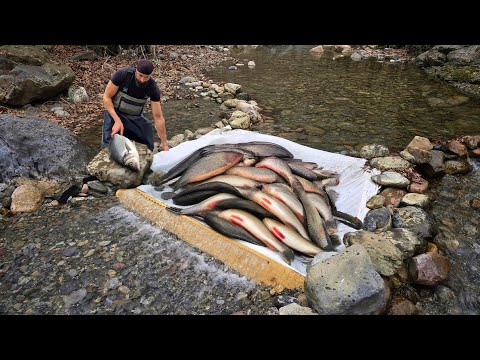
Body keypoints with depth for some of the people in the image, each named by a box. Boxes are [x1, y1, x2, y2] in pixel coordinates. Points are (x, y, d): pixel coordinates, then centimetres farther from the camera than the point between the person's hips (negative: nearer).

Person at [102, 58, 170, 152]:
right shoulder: (122, 74, -24)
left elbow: (158, 117, -15)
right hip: (115, 113, -2)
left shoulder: (153, 88, -18)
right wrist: (117, 121, -27)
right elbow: (106, 97, -15)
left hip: (136, 118, 2)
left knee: (148, 148, -3)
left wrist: (165, 146, -16)